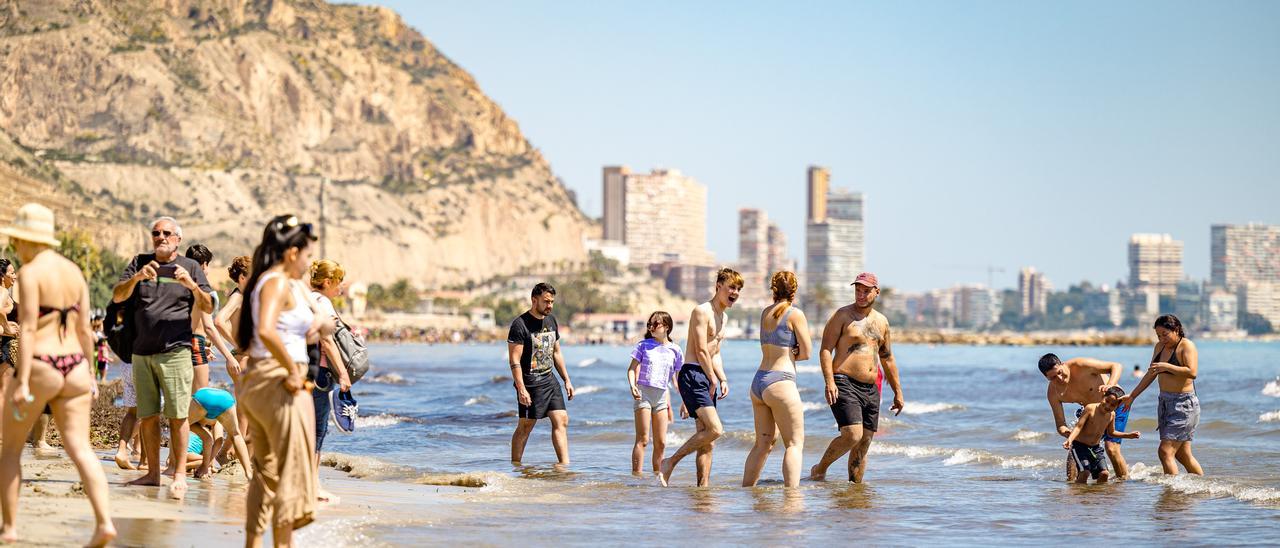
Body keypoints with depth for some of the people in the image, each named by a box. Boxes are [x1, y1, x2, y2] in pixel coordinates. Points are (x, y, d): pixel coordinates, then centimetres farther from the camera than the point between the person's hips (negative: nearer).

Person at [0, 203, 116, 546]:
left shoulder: (30, 272, -9)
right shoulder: (74, 271, 11)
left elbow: (28, 329, -16)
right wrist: (89, 375, 19)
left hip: (39, 367, -6)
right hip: (74, 367, 6)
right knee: (80, 448, 0)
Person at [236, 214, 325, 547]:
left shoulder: (259, 282, 15)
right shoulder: (279, 283, -14)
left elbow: (240, 335, 23)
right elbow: (266, 330, -31)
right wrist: (292, 370, -22)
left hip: (254, 379, 10)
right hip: (280, 383, -10)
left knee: (265, 470, 16)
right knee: (293, 469, -4)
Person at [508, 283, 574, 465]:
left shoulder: (551, 321, 12)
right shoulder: (520, 324, -12)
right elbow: (514, 360, -15)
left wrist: (567, 380, 17)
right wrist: (521, 389, -21)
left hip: (550, 380, 7)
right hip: (530, 383, -7)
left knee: (561, 421, -2)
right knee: (525, 427, -1)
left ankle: (564, 464, -3)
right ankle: (515, 465, 9)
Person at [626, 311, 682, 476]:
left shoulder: (674, 350, 8)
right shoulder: (644, 345, 2)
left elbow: (677, 378, 14)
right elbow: (632, 369, -1)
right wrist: (632, 385, -19)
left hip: (662, 396, 3)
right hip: (644, 393, -3)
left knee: (661, 442, 5)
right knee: (642, 439, -8)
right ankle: (636, 475, -9)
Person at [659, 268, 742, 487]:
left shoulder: (724, 317, 20)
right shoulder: (702, 311, -10)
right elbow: (701, 350, -14)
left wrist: (723, 380, 13)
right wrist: (713, 380, -9)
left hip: (708, 378, 9)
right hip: (692, 375, -9)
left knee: (707, 442, 5)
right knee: (715, 429, -21)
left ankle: (703, 486, 6)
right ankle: (670, 462, -12)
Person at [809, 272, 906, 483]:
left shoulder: (881, 321, 17)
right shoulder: (842, 315, -1)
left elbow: (888, 359, 25)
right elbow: (826, 350, -8)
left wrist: (898, 392, 22)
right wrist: (829, 382, -21)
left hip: (871, 390, 6)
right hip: (845, 385, -6)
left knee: (863, 444, 4)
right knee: (852, 435, -20)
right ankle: (819, 470, -2)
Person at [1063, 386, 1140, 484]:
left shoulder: (1111, 415, 0)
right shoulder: (1090, 409, -17)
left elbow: (1110, 433, 18)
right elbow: (1078, 427, -20)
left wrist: (1128, 435, 10)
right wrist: (1069, 440, -35)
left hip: (1096, 448, 6)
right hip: (1080, 446, -6)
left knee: (1104, 474, -5)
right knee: (1085, 472, -21)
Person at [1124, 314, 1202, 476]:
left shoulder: (1187, 346, -11)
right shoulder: (1160, 347, 12)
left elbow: (1192, 372, -27)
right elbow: (1151, 374, 23)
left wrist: (1166, 367, -27)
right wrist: (1132, 396, 25)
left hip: (1183, 403, -9)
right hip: (1164, 402, 9)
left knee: (1165, 451, -17)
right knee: (1182, 454, 11)